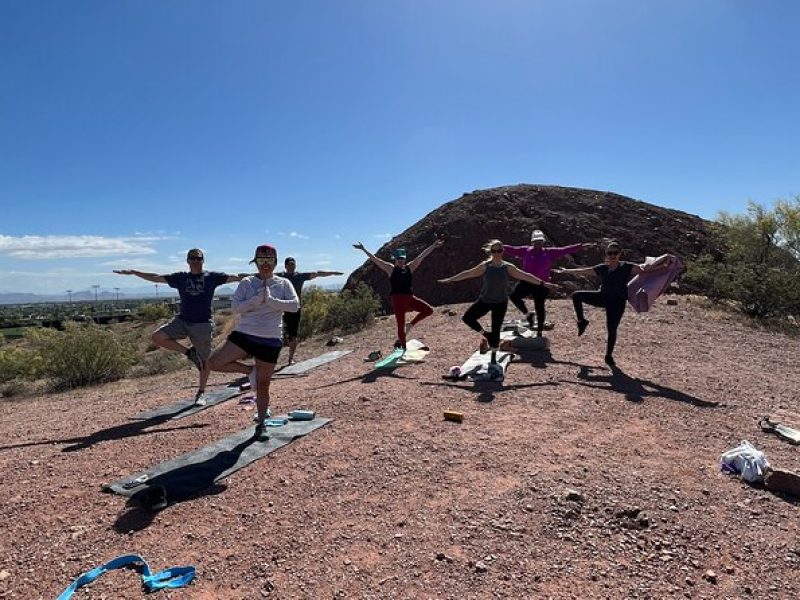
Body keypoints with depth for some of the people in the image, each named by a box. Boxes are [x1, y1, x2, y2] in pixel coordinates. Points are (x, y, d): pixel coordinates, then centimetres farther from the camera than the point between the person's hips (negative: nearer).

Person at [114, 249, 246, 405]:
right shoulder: (180, 278, 8)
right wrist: (133, 272, 3)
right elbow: (156, 278, 10)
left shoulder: (212, 276, 0)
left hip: (203, 324, -3)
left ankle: (201, 393, 22)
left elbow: (234, 277, -8)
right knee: (157, 337, -16)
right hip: (182, 321, 3)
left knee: (205, 361, 3)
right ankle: (189, 352, 3)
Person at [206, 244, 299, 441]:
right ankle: (250, 371, 8)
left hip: (270, 341, -1)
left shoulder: (283, 283, 2)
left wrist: (270, 300, -20)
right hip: (244, 335, 2)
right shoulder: (246, 283, 3)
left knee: (263, 385, 6)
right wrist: (257, 299, -19)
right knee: (214, 363, -14)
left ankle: (261, 425, 24)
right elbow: (235, 307, -7)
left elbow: (295, 305, -12)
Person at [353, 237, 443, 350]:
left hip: (409, 298, 4)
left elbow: (422, 256, 8)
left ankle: (411, 325, 11)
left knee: (429, 310, -6)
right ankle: (403, 346, 11)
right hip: (397, 299, -4)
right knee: (401, 325, -2)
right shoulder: (390, 268, 0)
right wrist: (363, 249, -11)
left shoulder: (410, 267, 9)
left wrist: (434, 245, 7)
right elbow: (375, 259, -5)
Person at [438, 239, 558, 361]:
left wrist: (543, 283, -4)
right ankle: (486, 334, 13)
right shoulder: (485, 266, -4)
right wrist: (450, 280, 0)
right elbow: (468, 273, 0)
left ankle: (493, 358, 20)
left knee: (496, 331, 4)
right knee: (467, 318, -11)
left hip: (500, 303, -1)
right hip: (484, 301, 1)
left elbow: (525, 276, -2)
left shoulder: (508, 267, -4)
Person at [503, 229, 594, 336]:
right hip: (526, 282, 1)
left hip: (541, 285, -1)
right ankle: (527, 315, 5)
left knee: (539, 307, 5)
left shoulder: (550, 253, 3)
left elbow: (564, 250, 1)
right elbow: (511, 249, 3)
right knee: (514, 296, -19)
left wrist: (581, 246, -4)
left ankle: (539, 331, 21)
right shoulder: (525, 251, 3)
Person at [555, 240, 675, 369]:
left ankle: (609, 357, 18)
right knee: (576, 295, -11)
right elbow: (582, 271, 8)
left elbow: (644, 269, -19)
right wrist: (564, 271, 13)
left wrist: (663, 265, -34)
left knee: (612, 330, 0)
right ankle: (582, 322, 4)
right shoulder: (602, 268, 0)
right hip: (602, 297, 4)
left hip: (617, 303, -3)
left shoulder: (627, 267, -10)